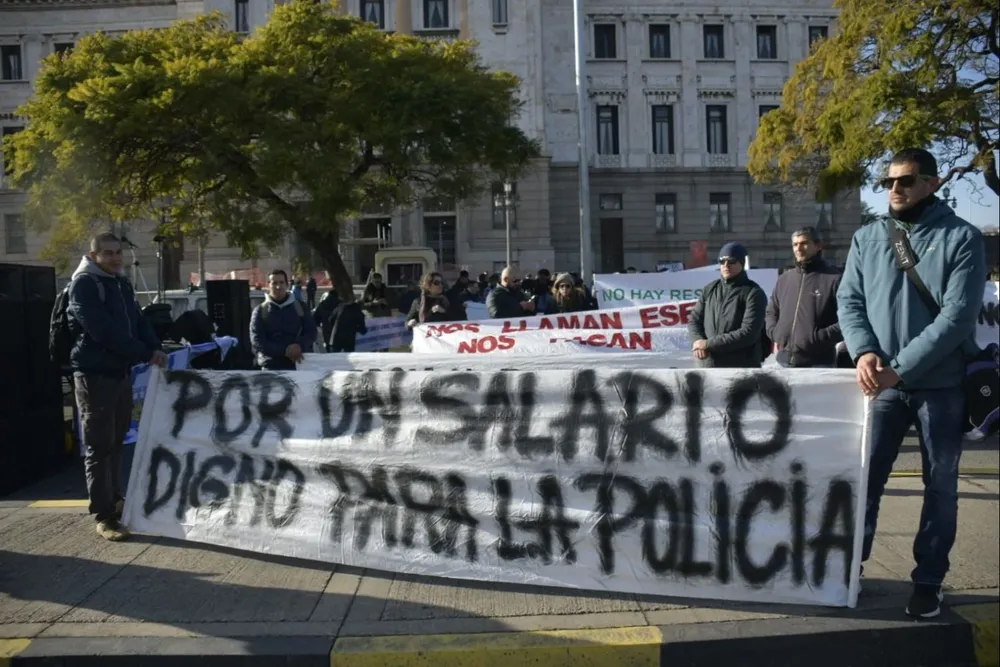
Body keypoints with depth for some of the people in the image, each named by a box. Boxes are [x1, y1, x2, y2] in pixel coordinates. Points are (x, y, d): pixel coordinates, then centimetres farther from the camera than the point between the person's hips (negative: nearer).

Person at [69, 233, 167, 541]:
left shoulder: (122, 283, 14)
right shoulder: (83, 284, -11)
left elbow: (138, 320, 12)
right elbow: (104, 330, -21)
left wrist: (155, 348, -7)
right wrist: (145, 354, -20)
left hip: (121, 371, 8)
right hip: (94, 374, -8)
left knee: (116, 442, 15)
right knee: (99, 446, -4)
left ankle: (115, 500, 28)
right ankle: (104, 516, 1)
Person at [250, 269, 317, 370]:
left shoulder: (299, 306, 9)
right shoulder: (260, 311, 4)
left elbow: (311, 332, 7)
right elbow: (257, 341, -5)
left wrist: (300, 346, -16)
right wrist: (284, 351, -18)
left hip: (299, 365, 1)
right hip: (271, 367, -1)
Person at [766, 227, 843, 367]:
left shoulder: (834, 278, -3)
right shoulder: (784, 279, 15)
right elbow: (771, 312, 26)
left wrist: (818, 338, -19)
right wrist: (775, 333, 7)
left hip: (819, 363, -5)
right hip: (784, 361, 5)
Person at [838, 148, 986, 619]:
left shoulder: (962, 239, -5)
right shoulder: (866, 238, 7)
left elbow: (958, 315, -14)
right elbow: (849, 300, 3)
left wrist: (901, 368, -21)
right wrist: (864, 352, -16)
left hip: (941, 385, -2)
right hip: (883, 384, 2)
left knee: (940, 487, 8)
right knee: (863, 476, 5)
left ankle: (928, 582, 21)